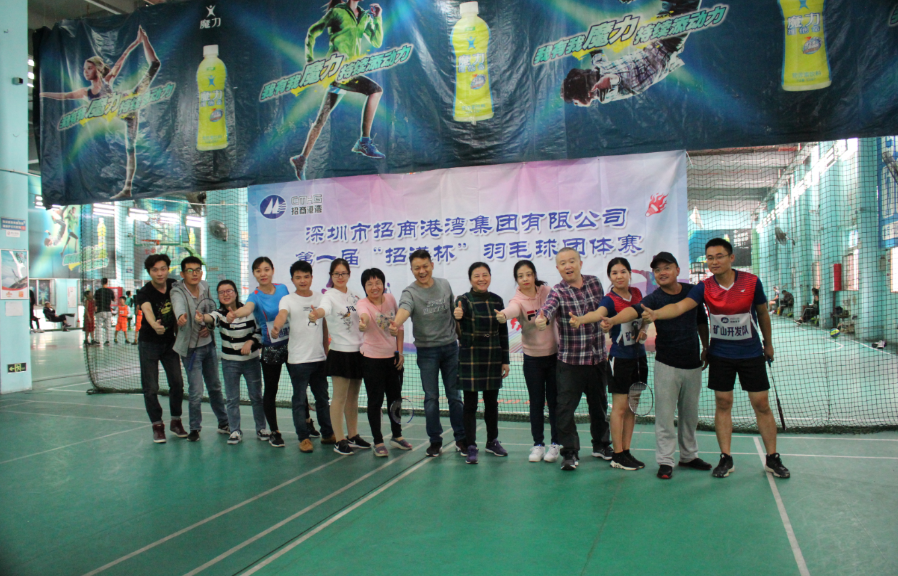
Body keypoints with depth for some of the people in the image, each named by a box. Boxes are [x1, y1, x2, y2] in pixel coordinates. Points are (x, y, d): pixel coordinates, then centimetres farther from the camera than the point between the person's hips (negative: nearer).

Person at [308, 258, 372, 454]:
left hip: (358, 351, 6)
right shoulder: (330, 295, -9)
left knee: (353, 397, 14)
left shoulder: (354, 295, 10)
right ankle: (339, 440, 5)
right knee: (339, 397, -2)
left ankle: (353, 436, 24)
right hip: (340, 352, -6)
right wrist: (316, 314, -54)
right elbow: (324, 308, -32)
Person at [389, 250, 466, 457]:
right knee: (431, 397, 3)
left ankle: (461, 439, 21)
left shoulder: (445, 285, 1)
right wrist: (396, 323, -54)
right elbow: (404, 309, -34)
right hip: (426, 350, -2)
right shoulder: (410, 292, -12)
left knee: (455, 395, 8)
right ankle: (435, 441, 17)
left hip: (450, 347, 2)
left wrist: (461, 336, 9)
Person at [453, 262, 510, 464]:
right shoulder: (464, 300, -6)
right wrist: (457, 316, -53)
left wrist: (505, 360, 9)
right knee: (470, 404, 1)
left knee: (492, 401, 14)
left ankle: (492, 442, 30)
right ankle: (471, 447, 8)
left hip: (493, 357, 4)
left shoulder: (496, 300, 6)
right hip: (470, 358, -4)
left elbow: (503, 332, 10)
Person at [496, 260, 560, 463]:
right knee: (536, 402, 7)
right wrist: (504, 315, -58)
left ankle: (555, 443, 19)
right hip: (532, 357, -1)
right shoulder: (518, 300, -13)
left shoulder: (547, 292, -6)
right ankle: (538, 444, 19)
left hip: (554, 354, 1)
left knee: (554, 401, 7)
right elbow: (513, 309, -36)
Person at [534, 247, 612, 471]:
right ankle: (570, 452, 9)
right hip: (569, 361, -4)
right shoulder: (557, 292, -10)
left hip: (598, 358, 4)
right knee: (565, 407, -5)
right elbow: (548, 307, -32)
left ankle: (601, 445, 36)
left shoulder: (594, 283, 4)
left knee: (599, 404, 18)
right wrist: (542, 318, -54)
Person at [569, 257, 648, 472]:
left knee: (632, 406, 10)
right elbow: (598, 313, -36)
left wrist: (643, 329, 0)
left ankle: (626, 451, 19)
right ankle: (618, 456, 5)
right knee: (620, 407, -3)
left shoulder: (637, 293, 4)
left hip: (639, 356, 6)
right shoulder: (610, 300, -14)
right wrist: (580, 319, -58)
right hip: (620, 359, -6)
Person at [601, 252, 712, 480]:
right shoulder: (654, 298, -10)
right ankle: (665, 461, 9)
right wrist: (612, 320, -50)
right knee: (665, 415, -1)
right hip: (666, 365, -4)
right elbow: (634, 310, -31)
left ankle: (689, 456, 31)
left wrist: (706, 347, 21)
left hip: (693, 364, 4)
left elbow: (702, 321, 17)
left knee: (690, 414, 15)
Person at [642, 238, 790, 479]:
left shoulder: (751, 282, -9)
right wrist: (655, 313, -43)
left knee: (761, 405, 4)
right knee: (723, 404, 4)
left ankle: (772, 458, 18)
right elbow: (680, 306, -24)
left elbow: (763, 314, 5)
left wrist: (768, 343, 15)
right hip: (720, 355, 1)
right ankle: (726, 458, 14)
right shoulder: (704, 287, -8)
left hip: (751, 353, 0)